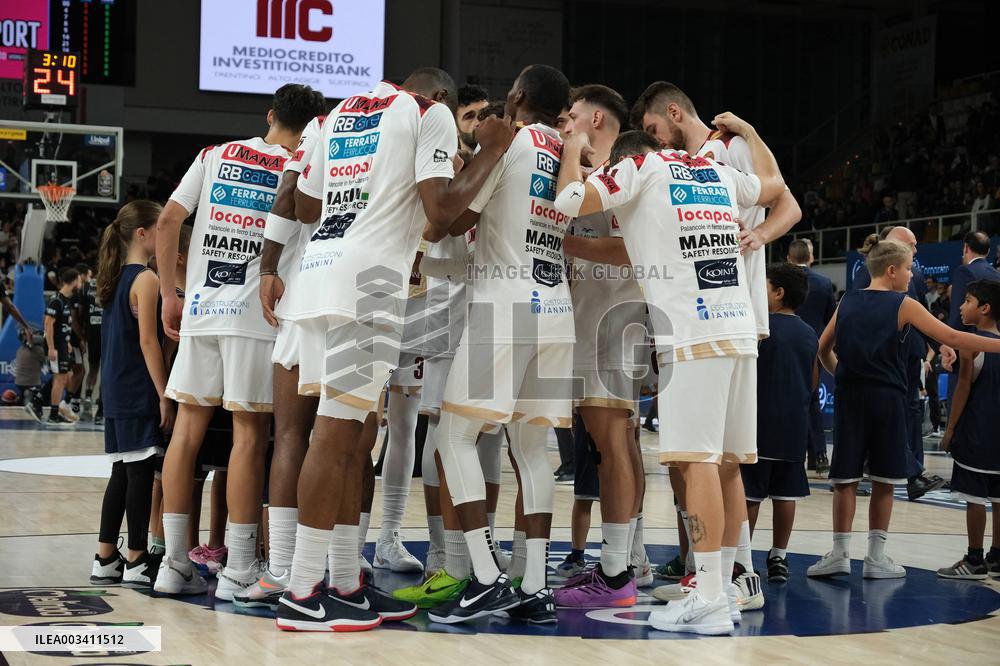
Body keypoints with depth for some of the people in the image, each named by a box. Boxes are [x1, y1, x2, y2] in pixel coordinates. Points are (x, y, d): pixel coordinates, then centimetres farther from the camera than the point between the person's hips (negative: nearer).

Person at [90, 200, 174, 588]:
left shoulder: (117, 278, 15)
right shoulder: (146, 279, -11)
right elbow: (148, 341, -16)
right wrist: (164, 396, -15)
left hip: (116, 393, 9)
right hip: (140, 394, -9)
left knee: (123, 474, 12)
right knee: (141, 473, -4)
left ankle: (105, 560, 14)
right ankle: (137, 562, 0)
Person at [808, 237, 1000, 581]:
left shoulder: (847, 302, 7)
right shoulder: (903, 306, -5)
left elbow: (823, 349, 12)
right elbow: (951, 338, -11)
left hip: (849, 398, 3)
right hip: (887, 398, -3)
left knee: (845, 478, 6)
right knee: (883, 481, 7)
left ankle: (840, 553, 5)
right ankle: (876, 557, 11)